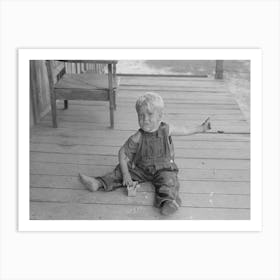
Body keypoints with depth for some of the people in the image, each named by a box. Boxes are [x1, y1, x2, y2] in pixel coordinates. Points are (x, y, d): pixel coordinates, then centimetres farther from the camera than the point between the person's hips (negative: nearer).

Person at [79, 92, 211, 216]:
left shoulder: (166, 129, -10)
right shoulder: (138, 138, -15)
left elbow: (182, 130, 10)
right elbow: (123, 153, -10)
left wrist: (200, 128, 16)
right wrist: (126, 174, -18)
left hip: (164, 168, -1)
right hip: (141, 168, 1)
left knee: (168, 180, -31)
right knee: (120, 171, -8)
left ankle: (168, 201, -52)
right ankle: (98, 183, -7)